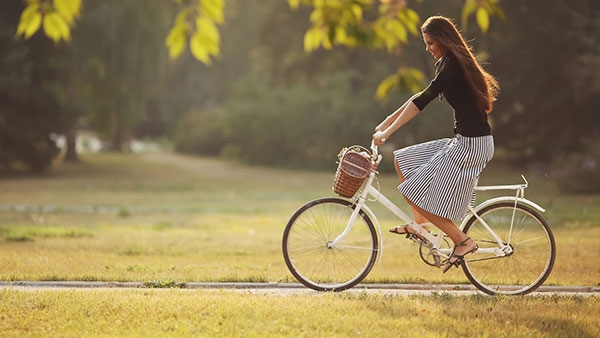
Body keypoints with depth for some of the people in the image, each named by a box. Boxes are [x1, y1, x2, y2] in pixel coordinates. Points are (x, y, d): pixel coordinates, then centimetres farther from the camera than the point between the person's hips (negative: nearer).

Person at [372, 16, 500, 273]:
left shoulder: (453, 66, -17)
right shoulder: (449, 63, 14)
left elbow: (422, 101, -22)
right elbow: (422, 97, 19)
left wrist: (388, 131, -22)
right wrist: (387, 122, 17)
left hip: (471, 144, -10)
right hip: (463, 141, 10)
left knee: (416, 193, -7)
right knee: (403, 160, 14)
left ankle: (463, 242, -1)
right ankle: (420, 223, 18)